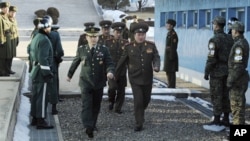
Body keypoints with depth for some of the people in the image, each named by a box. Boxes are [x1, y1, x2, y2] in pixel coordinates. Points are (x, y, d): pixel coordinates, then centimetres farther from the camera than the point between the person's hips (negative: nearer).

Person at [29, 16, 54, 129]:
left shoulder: (35, 38, 13)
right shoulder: (44, 40, -18)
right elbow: (43, 59, -23)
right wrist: (47, 73, -20)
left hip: (35, 70, 10)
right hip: (42, 72, -10)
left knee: (35, 95, 15)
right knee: (42, 97, -5)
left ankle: (34, 118, 23)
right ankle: (41, 121, -1)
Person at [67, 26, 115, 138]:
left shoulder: (104, 49, -2)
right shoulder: (81, 49, -1)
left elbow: (110, 63, -4)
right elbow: (75, 63, 14)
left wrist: (110, 72, -26)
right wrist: (69, 75, 25)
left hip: (99, 83, 2)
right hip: (85, 82, -1)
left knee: (96, 106, 12)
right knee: (87, 105, -13)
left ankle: (93, 124, 29)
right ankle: (88, 127, -18)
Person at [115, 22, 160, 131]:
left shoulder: (151, 45, -1)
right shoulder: (129, 47, -4)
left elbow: (156, 58, -9)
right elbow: (121, 62, 2)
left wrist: (156, 67, -31)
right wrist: (116, 75, 9)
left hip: (147, 79, 2)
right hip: (135, 79, -2)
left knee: (146, 99, 16)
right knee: (138, 101, -8)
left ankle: (140, 113, 46)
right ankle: (139, 124, 2)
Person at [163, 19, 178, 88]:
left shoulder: (173, 34, -16)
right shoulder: (169, 33, 14)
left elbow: (173, 46, -20)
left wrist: (171, 57, -21)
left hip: (171, 55, -10)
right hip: (168, 54, 10)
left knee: (171, 72, -6)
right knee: (168, 72, 15)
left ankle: (172, 86, -1)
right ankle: (170, 86, 24)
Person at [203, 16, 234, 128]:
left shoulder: (214, 40, -18)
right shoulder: (230, 39, 6)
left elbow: (211, 58, -21)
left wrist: (206, 73, -12)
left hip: (216, 72, -7)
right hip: (227, 71, 7)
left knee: (216, 97, -2)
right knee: (225, 96, 13)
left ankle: (216, 121, 2)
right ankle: (226, 120, 17)